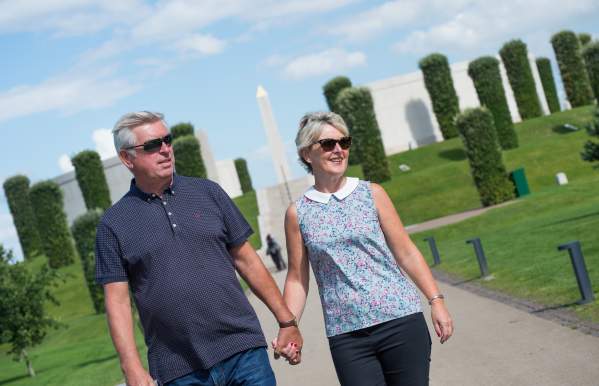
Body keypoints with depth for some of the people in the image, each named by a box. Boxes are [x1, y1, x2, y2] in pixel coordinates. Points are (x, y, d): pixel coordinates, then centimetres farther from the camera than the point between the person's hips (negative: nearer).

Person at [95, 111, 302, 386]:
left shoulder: (208, 193, 8)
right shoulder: (113, 225, 2)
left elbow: (246, 260, 10)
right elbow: (117, 302, -1)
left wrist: (287, 322, 9)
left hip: (244, 352, 2)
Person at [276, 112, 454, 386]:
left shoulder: (371, 193, 5)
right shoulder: (297, 213, 5)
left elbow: (407, 253, 5)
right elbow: (297, 279, 8)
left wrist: (436, 301, -1)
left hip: (401, 320, 0)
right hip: (346, 335, 0)